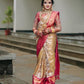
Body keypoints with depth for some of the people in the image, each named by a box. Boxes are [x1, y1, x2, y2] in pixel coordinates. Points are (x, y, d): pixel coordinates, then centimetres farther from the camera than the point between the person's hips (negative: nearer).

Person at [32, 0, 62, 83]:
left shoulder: (55, 14, 3)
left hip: (50, 39, -2)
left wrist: (49, 30, -14)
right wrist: (37, 32, -11)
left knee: (49, 57, -7)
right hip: (40, 38, 2)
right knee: (41, 58, 4)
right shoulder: (39, 14, 8)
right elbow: (34, 27, 10)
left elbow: (59, 27, 1)